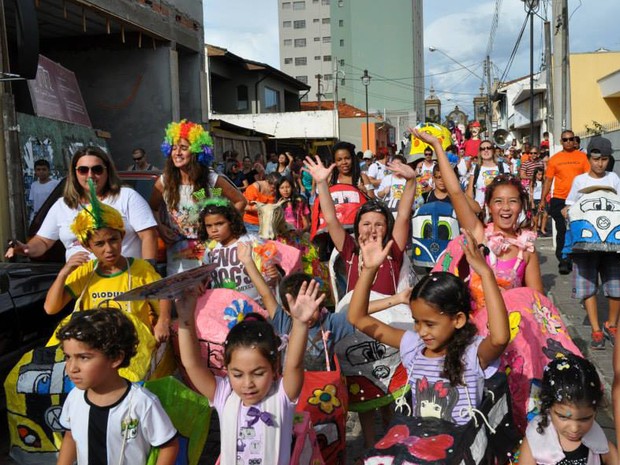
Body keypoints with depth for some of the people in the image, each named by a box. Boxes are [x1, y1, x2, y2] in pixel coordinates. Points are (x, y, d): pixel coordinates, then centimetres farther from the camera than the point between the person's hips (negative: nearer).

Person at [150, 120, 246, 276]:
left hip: (209, 250, -1)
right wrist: (160, 227, -8)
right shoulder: (164, 181, -4)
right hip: (177, 254, 1)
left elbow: (240, 201, 4)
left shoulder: (212, 180, -7)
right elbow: (152, 210, 10)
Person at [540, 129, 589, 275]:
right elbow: (548, 180, 6)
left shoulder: (582, 156, 4)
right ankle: (563, 261, 4)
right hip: (559, 200, -1)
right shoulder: (554, 159, 3)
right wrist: (543, 199, 3)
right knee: (562, 230, -1)